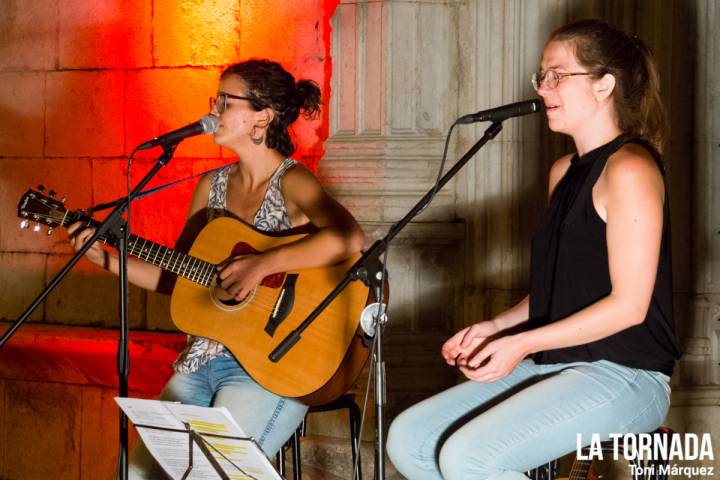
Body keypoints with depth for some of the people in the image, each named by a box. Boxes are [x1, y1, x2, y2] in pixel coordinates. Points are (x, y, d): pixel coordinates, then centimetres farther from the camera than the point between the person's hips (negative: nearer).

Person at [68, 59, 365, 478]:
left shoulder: (290, 182, -11)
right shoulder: (212, 186, 11)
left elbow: (351, 239, -31)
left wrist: (262, 266, -29)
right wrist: (106, 259, 7)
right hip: (204, 360, 7)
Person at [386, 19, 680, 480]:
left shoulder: (629, 170, -13)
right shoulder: (565, 172, 16)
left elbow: (629, 305, -17)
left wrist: (521, 344, -16)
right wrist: (493, 328, 5)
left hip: (622, 375, -9)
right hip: (554, 365, 9)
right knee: (407, 439, -1)